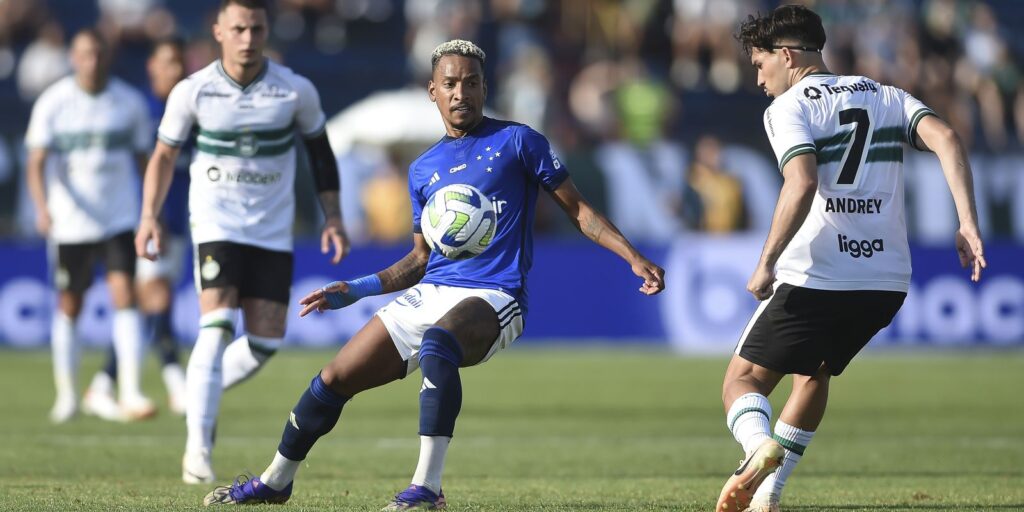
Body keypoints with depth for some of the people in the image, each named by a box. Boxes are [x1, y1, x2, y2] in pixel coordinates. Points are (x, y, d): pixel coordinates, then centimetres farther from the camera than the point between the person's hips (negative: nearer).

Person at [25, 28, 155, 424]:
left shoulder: (130, 102, 2)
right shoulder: (53, 103, -4)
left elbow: (143, 159, 12)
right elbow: (37, 162, -8)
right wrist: (42, 207, -25)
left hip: (120, 220, 0)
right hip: (71, 223, 0)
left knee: (124, 297, -14)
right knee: (69, 308, 9)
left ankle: (131, 392, -17)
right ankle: (66, 394, 24)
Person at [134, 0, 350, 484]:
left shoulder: (296, 91, -4)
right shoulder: (192, 91, -7)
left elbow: (319, 149, 10)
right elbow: (164, 155, 6)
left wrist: (332, 216, 3)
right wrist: (150, 216, -4)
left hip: (273, 230, 3)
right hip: (216, 222, -2)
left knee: (265, 343, -1)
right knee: (217, 327, -19)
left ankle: (200, 394, 27)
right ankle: (198, 446, -16)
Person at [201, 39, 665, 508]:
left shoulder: (516, 141, 2)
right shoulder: (423, 170, 17)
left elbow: (578, 210, 4)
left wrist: (636, 259, -7)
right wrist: (355, 290, 14)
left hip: (493, 298, -6)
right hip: (428, 294, 6)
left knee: (437, 344, -40)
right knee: (334, 380, 3)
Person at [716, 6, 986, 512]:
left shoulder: (788, 108, -2)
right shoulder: (886, 97, 16)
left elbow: (802, 185, -19)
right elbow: (945, 138, -1)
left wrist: (766, 263, -15)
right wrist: (967, 223, -6)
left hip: (814, 279, -6)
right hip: (887, 282, 6)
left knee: (743, 380, 6)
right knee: (815, 372, 28)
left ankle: (758, 444, -28)